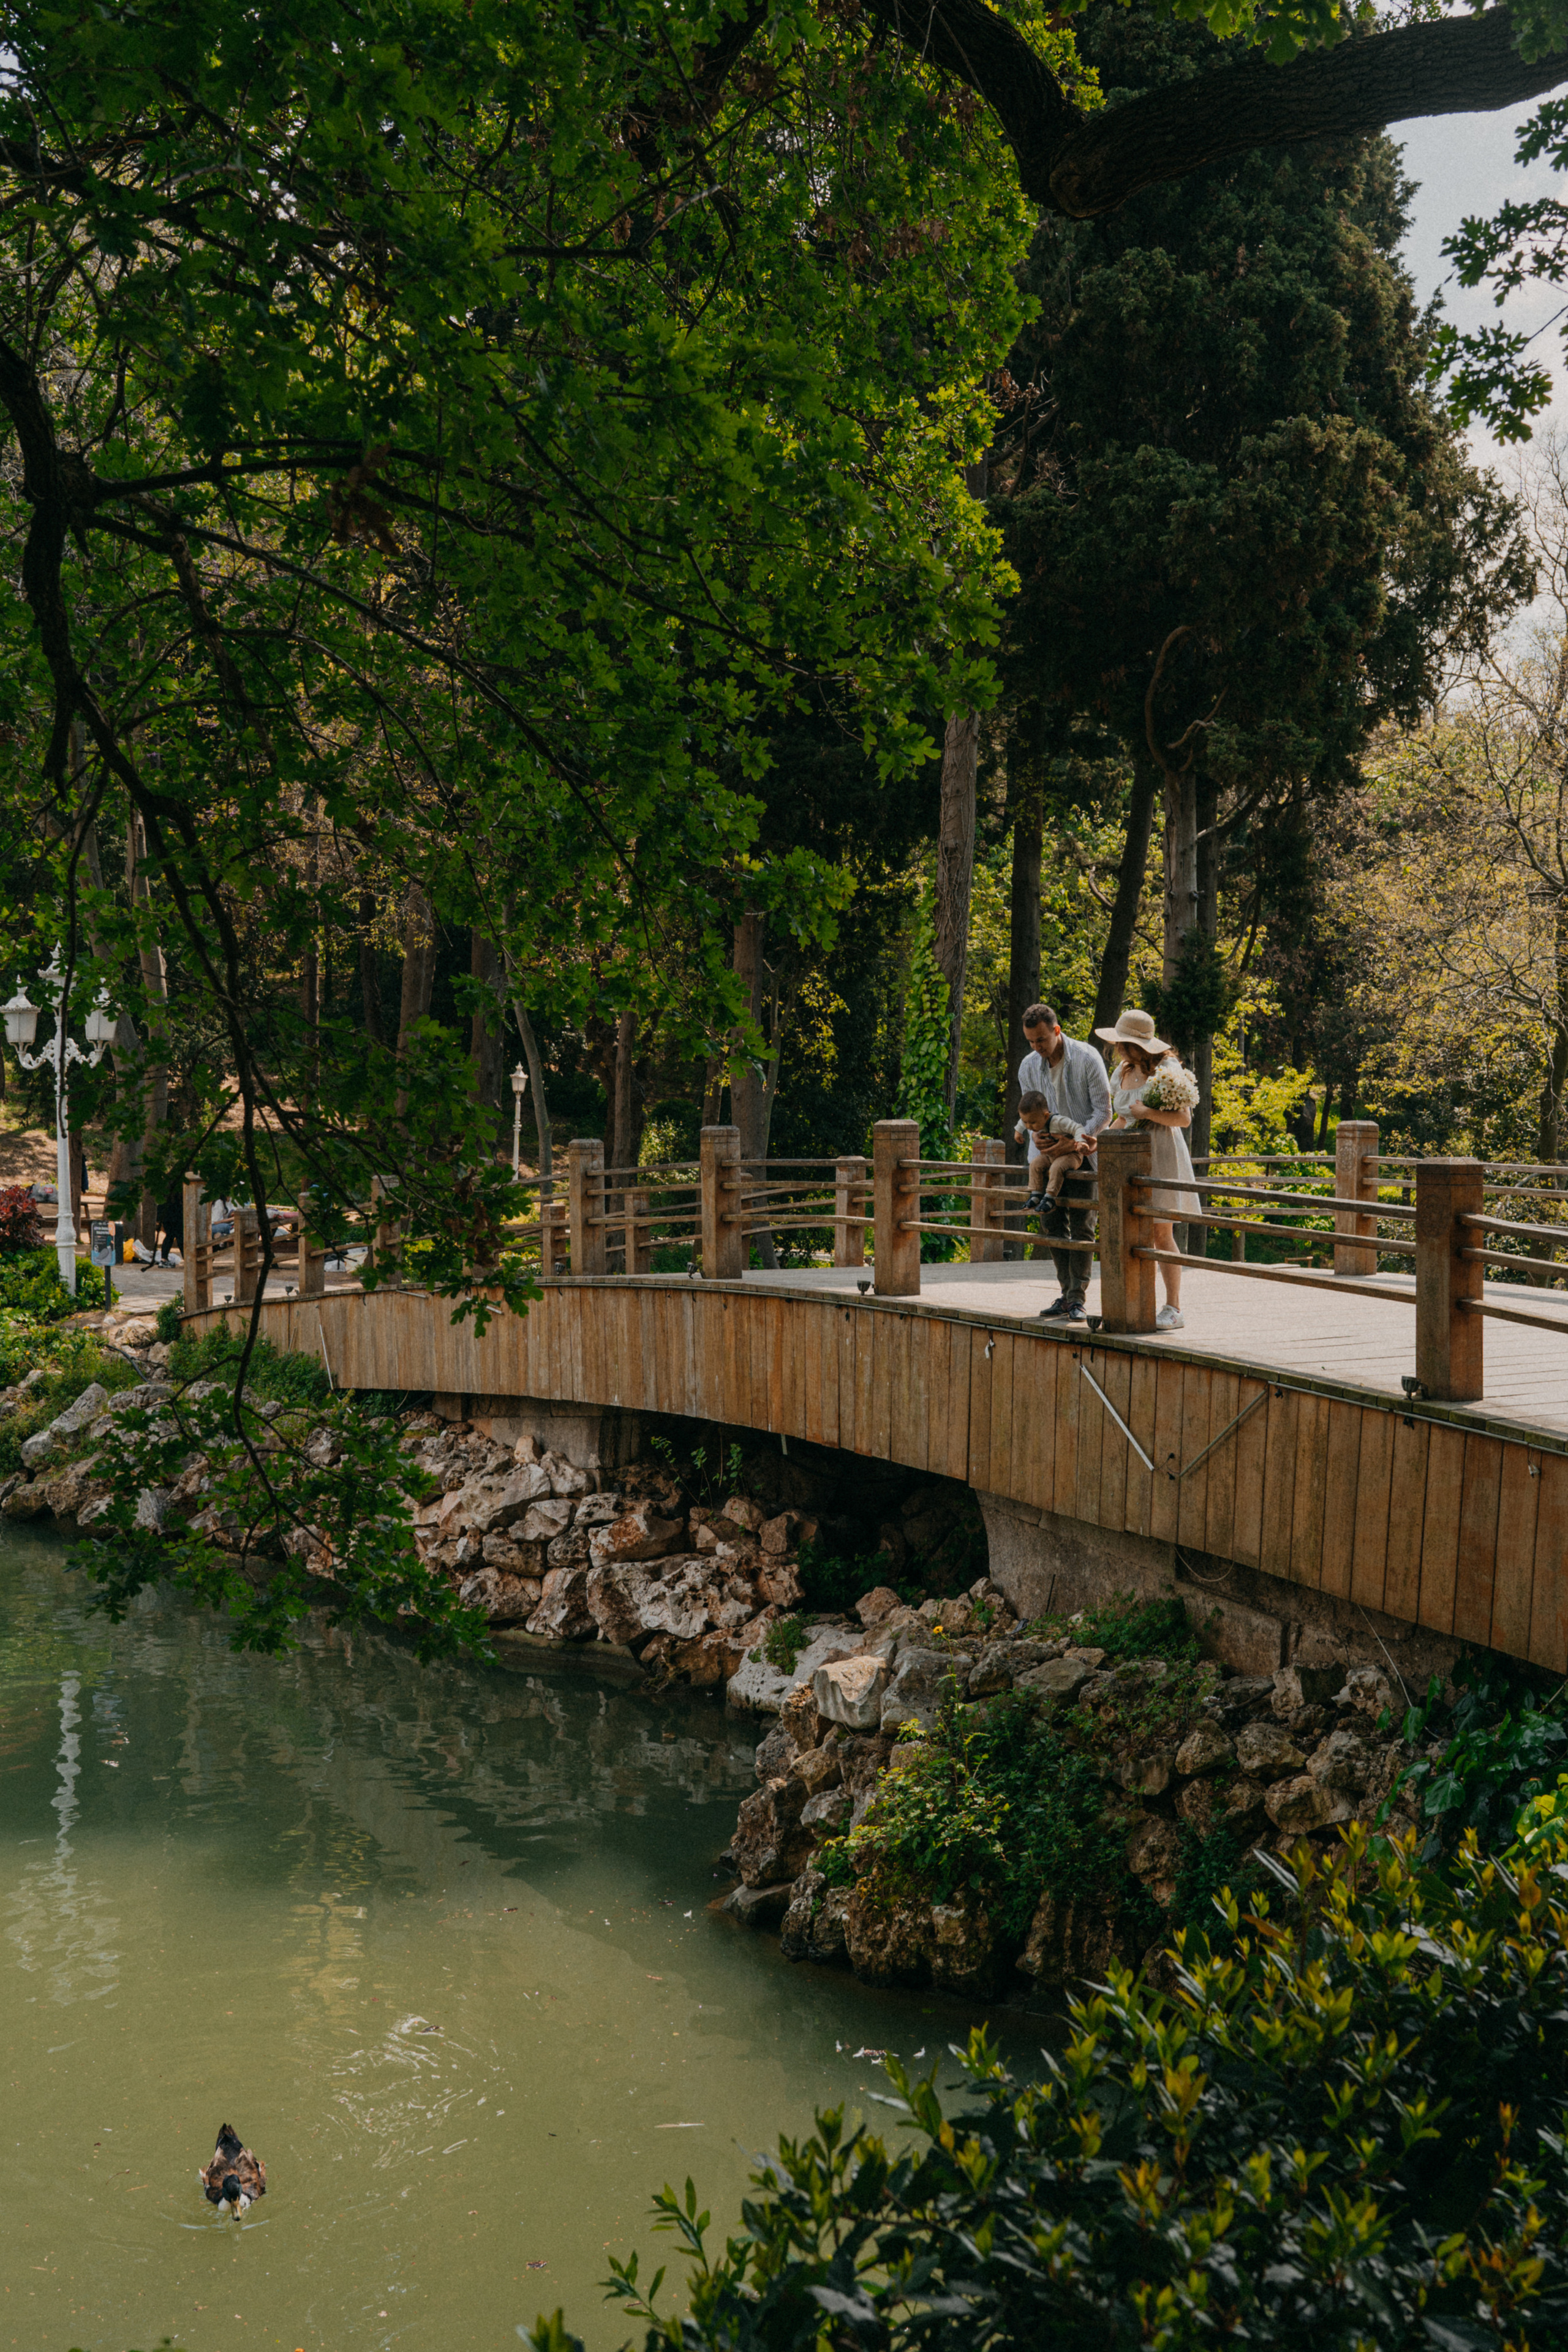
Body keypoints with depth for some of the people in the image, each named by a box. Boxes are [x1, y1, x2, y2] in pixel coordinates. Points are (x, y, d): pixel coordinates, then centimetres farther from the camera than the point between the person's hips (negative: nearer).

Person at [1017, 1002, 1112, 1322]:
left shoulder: (1087, 1059, -13)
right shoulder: (1028, 1066, 2)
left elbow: (1104, 1111, -11)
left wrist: (1074, 1142, -19)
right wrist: (1038, 1136, -13)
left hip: (1083, 1151, -5)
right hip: (1050, 1153, 5)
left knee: (1081, 1226, -8)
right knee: (1053, 1224, 3)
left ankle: (1078, 1299, -6)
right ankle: (1067, 1293, 11)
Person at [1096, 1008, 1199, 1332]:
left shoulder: (1167, 1070, -9)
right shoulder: (1122, 1073, 12)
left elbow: (1184, 1119, -12)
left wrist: (1147, 1112, -18)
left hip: (1162, 1154, -6)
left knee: (1161, 1232, -6)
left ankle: (1174, 1308, -1)